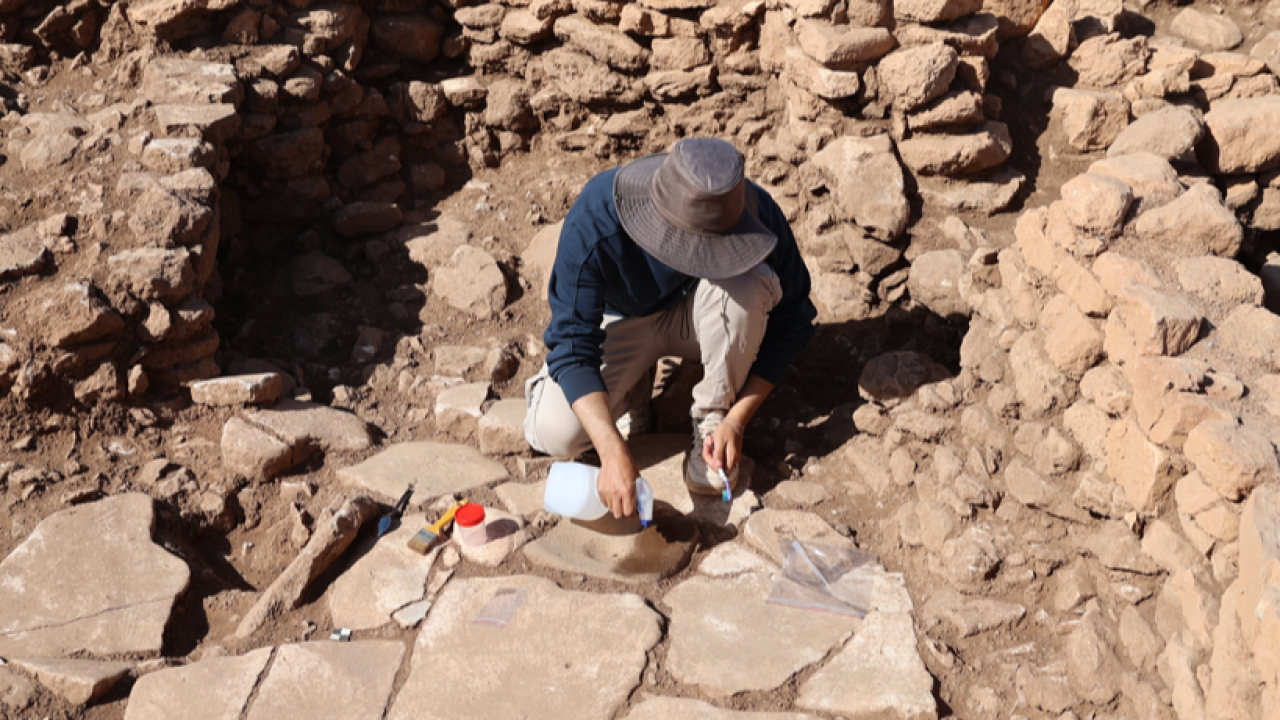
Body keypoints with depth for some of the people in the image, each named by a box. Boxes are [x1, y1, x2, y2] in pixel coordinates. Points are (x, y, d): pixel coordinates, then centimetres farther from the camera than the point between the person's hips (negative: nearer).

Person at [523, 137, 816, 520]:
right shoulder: (593, 222, -35)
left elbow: (792, 319, -17)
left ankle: (712, 417, -12)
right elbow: (572, 345, -31)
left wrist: (736, 420, -24)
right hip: (623, 321, -1)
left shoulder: (757, 215, -30)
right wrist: (613, 452, -41)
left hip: (700, 319, 1)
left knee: (746, 283, -34)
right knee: (555, 434, -24)